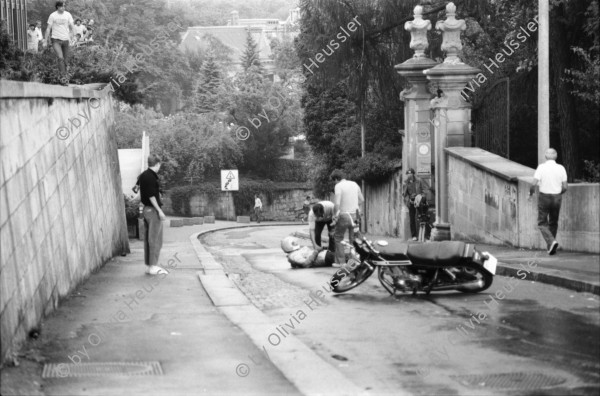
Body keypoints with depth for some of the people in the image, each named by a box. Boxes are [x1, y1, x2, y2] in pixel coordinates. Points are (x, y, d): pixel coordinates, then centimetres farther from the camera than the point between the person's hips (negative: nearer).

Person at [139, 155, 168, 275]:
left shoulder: (143, 175, 12)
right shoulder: (151, 177, -17)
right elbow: (151, 196, -20)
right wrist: (159, 211, -17)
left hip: (146, 209, 10)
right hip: (153, 210, -10)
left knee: (148, 238, 12)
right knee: (155, 239, -6)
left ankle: (148, 265, 15)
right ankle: (153, 266, -5)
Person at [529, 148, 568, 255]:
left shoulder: (541, 167, -11)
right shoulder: (561, 168, -4)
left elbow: (534, 184, -16)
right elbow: (565, 187, -4)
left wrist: (531, 193, 3)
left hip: (544, 198, -3)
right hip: (557, 198, 3)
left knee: (542, 223, 8)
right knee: (553, 223, 17)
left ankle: (551, 241, -16)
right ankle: (551, 248, 18)